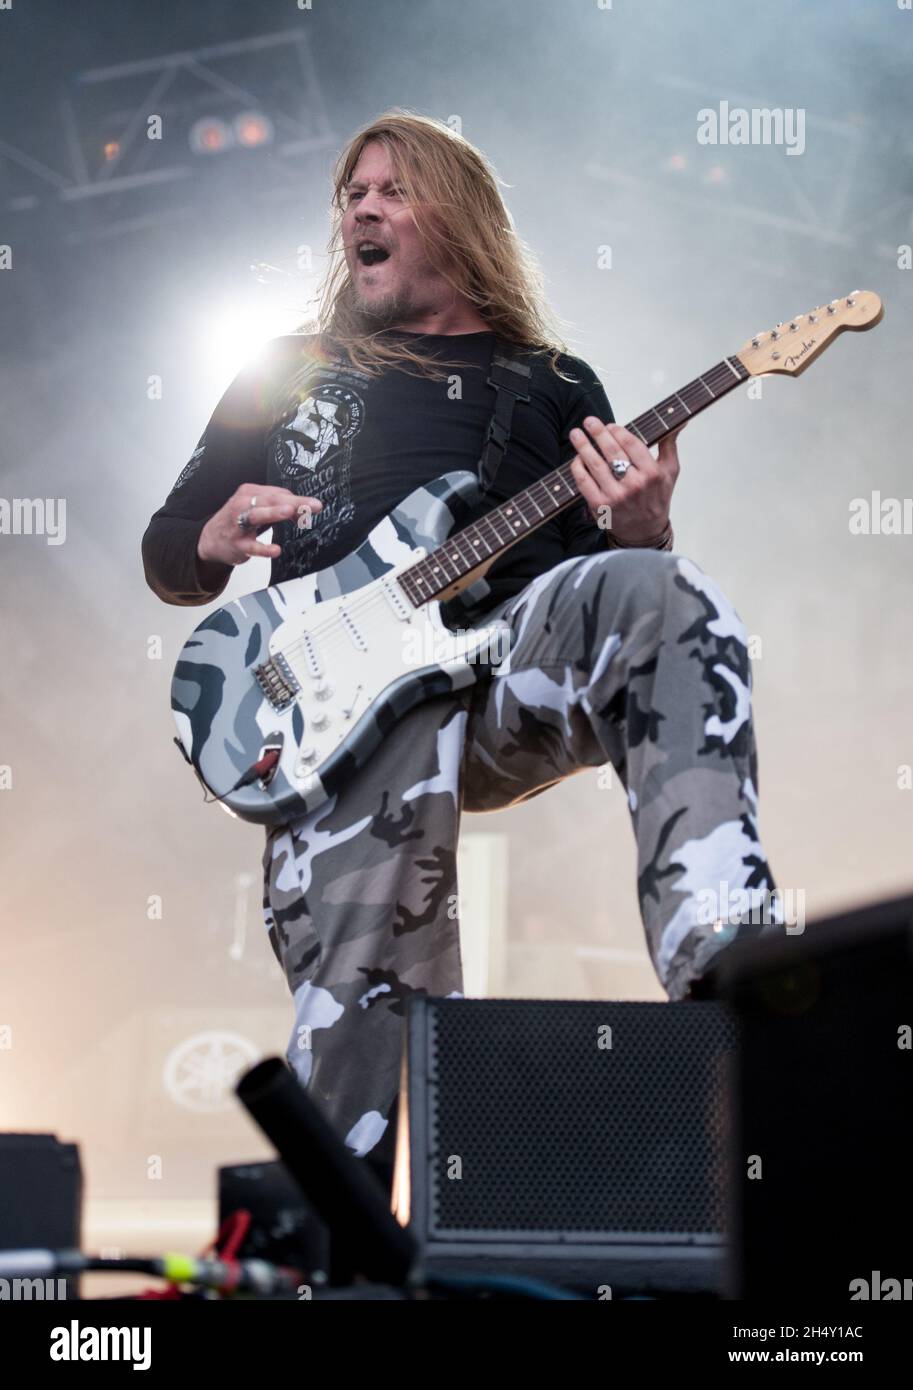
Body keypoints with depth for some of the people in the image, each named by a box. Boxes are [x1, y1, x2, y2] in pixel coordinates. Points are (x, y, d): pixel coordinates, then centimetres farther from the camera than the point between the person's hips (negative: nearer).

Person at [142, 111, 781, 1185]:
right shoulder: (286, 375, 26)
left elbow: (616, 589, 16)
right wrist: (218, 540, 3)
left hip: (516, 654, 0)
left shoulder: (556, 389, 24)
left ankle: (719, 967, -49)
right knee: (358, 991, -24)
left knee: (660, 594, -34)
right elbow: (166, 558, 28)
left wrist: (642, 529, -8)